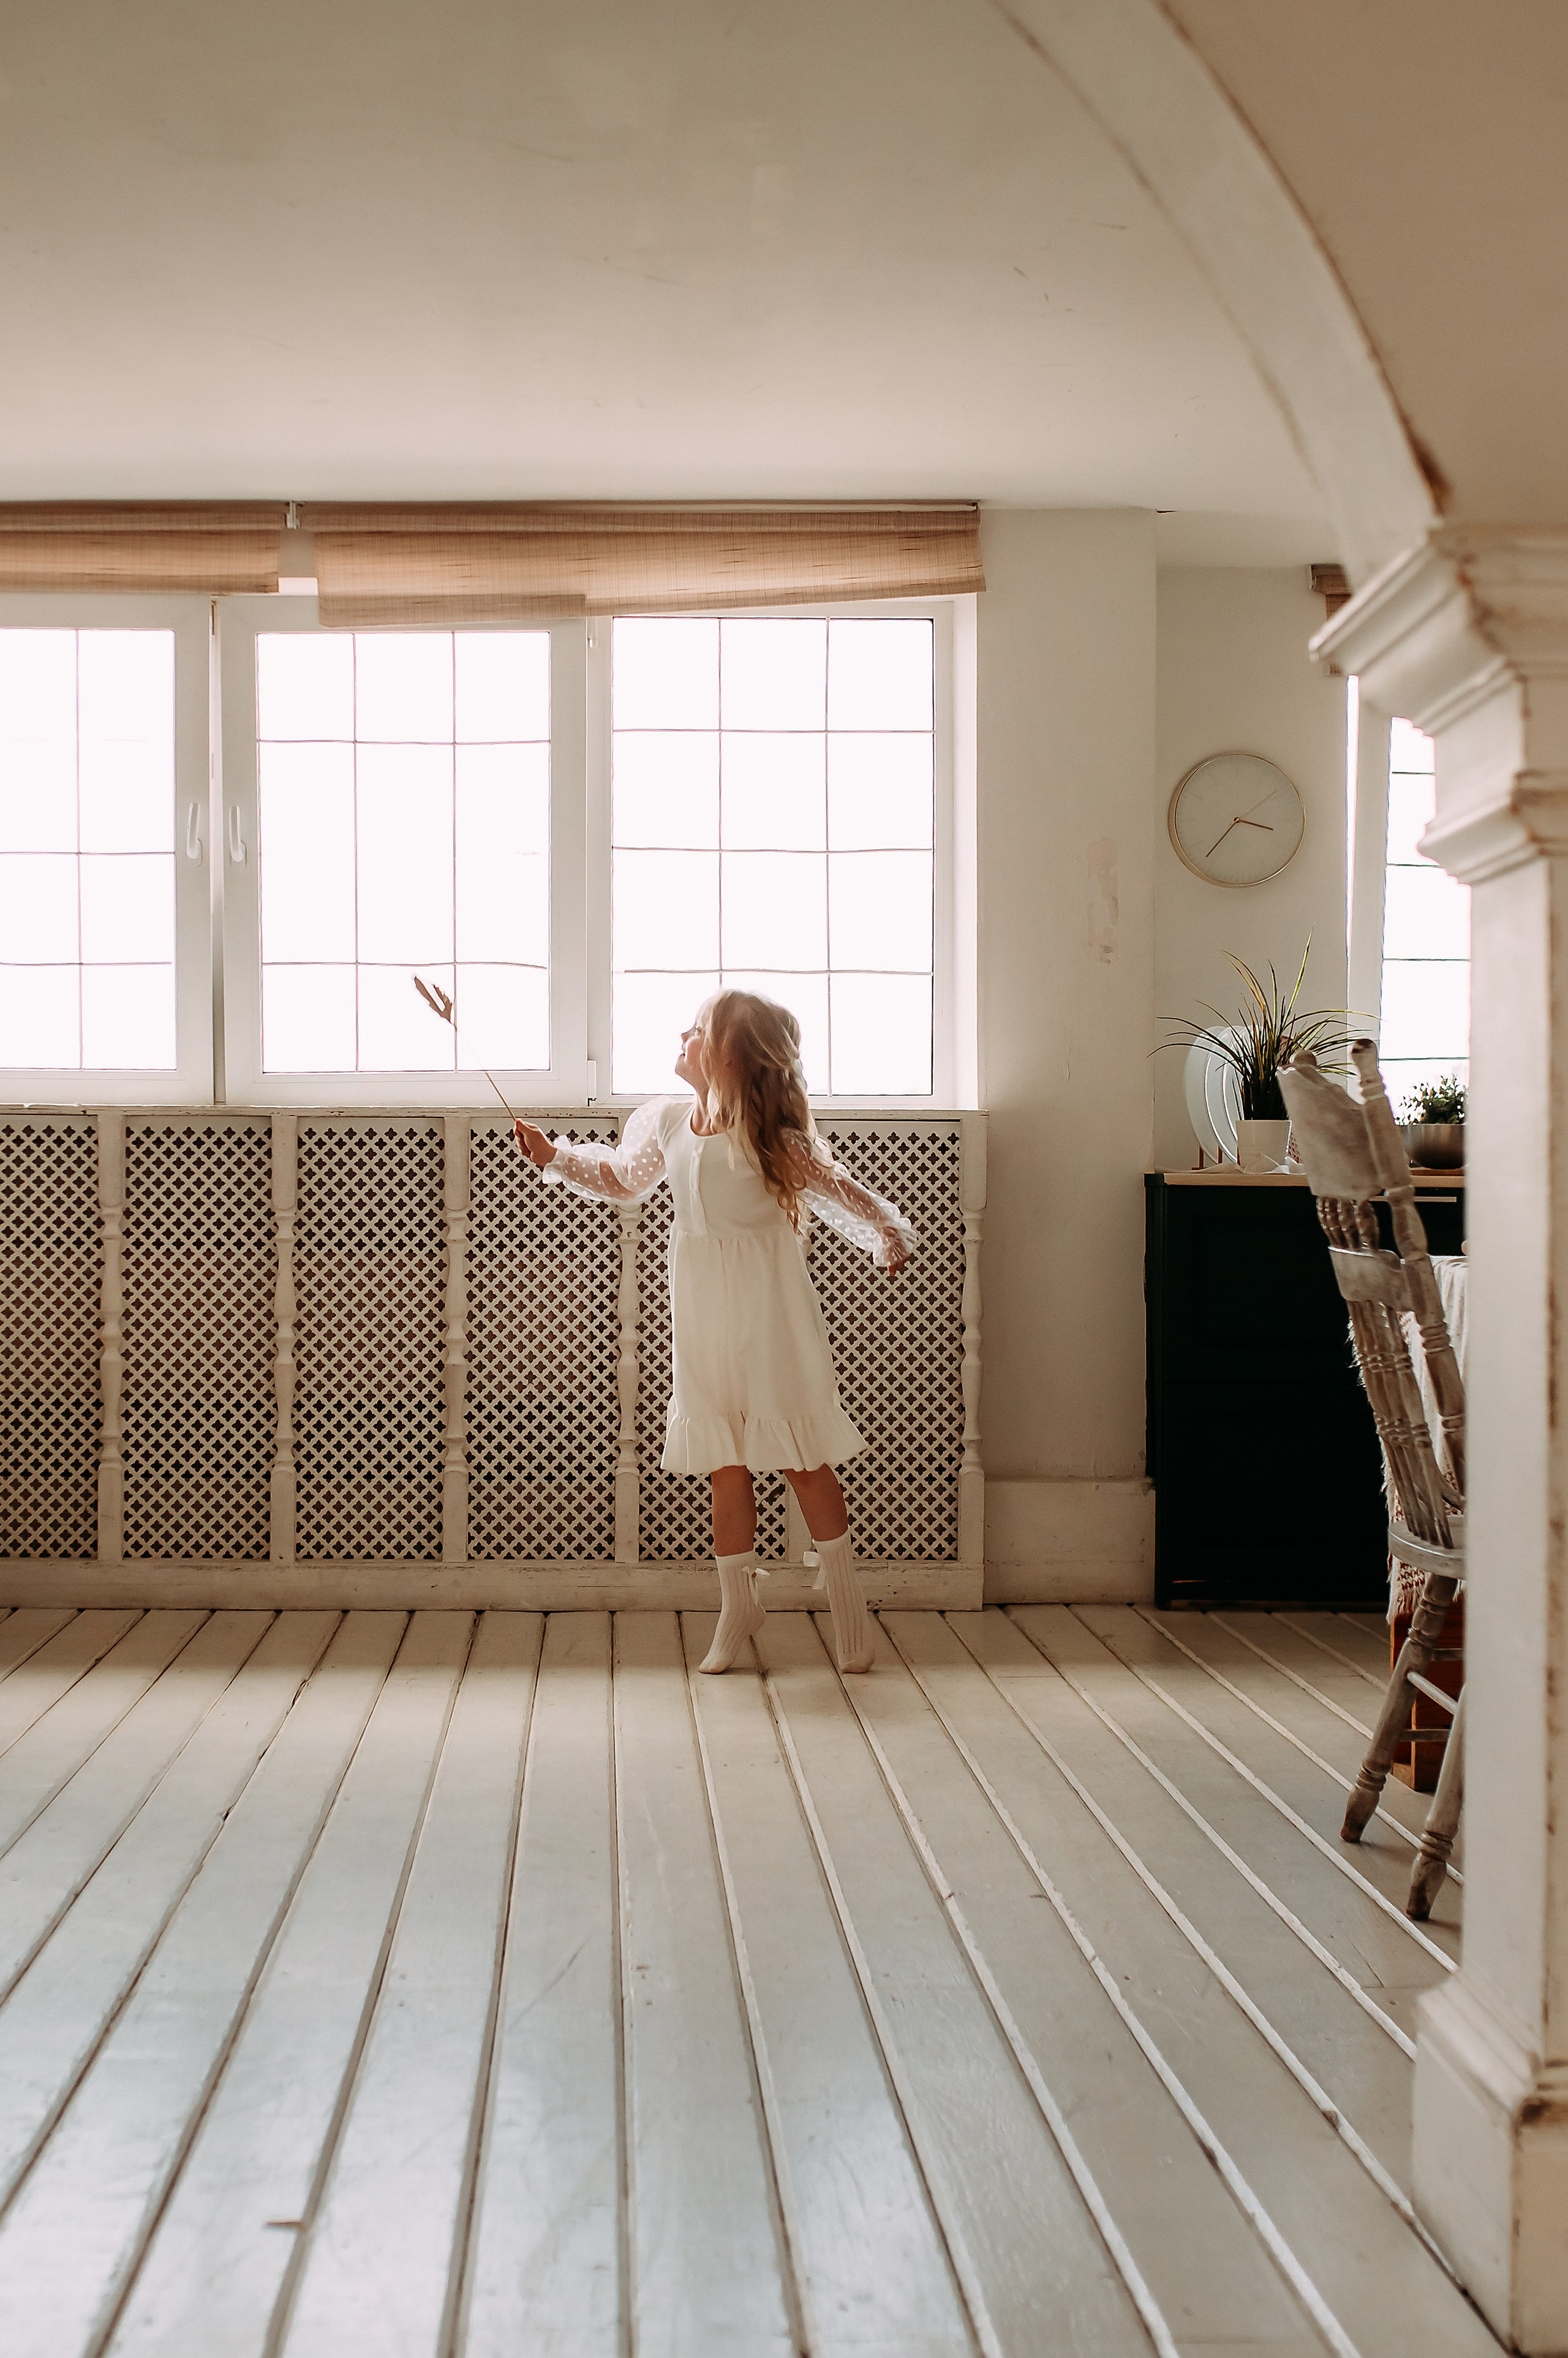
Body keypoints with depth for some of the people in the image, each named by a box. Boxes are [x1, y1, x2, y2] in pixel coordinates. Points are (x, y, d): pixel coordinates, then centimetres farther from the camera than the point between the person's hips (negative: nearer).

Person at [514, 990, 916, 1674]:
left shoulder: (771, 1132, -12)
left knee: (800, 1455, 0)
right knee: (726, 1463, 8)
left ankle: (845, 1597, 14)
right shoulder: (666, 1121, 4)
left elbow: (838, 1189, -8)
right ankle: (737, 1606, 19)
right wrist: (555, 1158, 14)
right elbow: (623, 1179, 23)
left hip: (769, 1308, -5)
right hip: (703, 1310, 5)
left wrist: (889, 1234, -25)